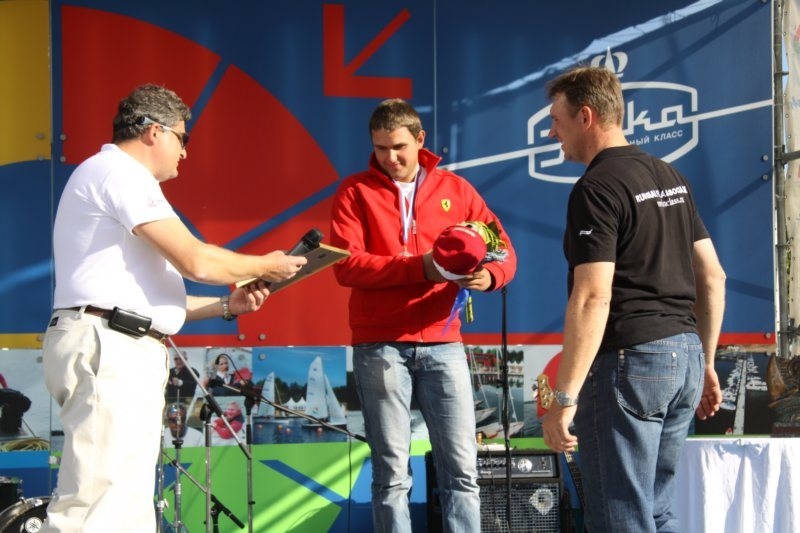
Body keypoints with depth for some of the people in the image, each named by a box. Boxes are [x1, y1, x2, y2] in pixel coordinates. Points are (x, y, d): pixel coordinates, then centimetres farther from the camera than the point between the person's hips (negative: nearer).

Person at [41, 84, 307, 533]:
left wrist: (226, 306, 18)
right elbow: (195, 262, -12)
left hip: (126, 354, 11)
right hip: (107, 348, -11)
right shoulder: (118, 172, -6)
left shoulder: (120, 177, 27)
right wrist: (267, 266, 4)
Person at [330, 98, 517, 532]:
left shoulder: (455, 189, 11)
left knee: (461, 468, -1)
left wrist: (488, 275, -18)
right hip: (380, 346, -2)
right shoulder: (355, 192, 4)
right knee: (392, 474, 0)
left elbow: (504, 250, 6)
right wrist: (419, 267, -20)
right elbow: (347, 264, -9)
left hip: (442, 343, 2)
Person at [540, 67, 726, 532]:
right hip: (684, 354, 9)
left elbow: (594, 298, -20)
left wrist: (565, 398, -20)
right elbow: (712, 276, 16)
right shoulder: (670, 178, 14)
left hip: (628, 359, -9)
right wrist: (705, 363, 22)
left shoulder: (597, 188, -13)